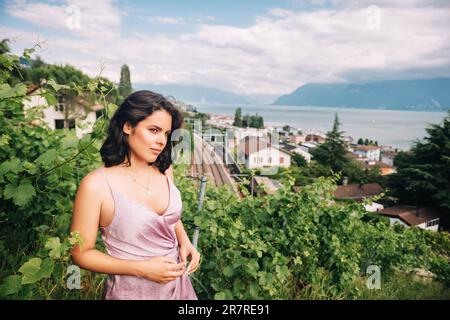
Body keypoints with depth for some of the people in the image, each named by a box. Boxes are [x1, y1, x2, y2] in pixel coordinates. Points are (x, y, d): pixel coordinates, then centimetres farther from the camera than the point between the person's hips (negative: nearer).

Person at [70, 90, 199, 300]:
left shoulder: (164, 170, -7)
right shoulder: (96, 185, -20)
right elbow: (81, 253, -12)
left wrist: (184, 242, -6)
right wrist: (141, 268, -20)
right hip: (131, 291, -4)